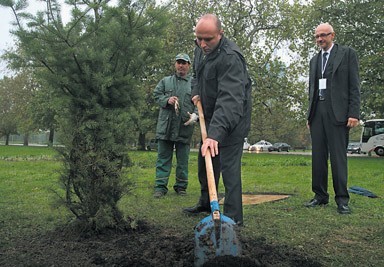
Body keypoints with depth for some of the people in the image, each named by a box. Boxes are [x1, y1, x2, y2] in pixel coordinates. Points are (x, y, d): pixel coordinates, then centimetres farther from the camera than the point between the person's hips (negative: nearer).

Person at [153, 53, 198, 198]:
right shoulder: (165, 81, 13)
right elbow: (156, 95, 10)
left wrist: (195, 114, -16)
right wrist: (166, 100, -10)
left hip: (185, 127, -1)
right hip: (165, 126, 1)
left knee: (183, 160, 8)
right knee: (163, 157, 3)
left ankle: (181, 186, 19)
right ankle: (160, 186, 6)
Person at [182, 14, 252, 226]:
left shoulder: (230, 57, -29)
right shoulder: (200, 49, 1)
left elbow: (230, 99, -40)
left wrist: (216, 133, -49)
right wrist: (196, 92, 2)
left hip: (231, 119, -9)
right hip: (212, 117, 9)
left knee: (229, 165, -12)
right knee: (205, 161, 18)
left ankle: (233, 216, -3)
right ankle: (206, 203, 35)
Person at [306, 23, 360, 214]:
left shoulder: (347, 53, 5)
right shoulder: (314, 60, 20)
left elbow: (354, 86, -2)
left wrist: (354, 113, -11)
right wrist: (309, 115, 15)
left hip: (338, 112, -5)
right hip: (317, 112, 5)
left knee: (338, 156, -6)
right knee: (318, 156, 5)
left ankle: (342, 199, 1)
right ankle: (320, 195, 13)